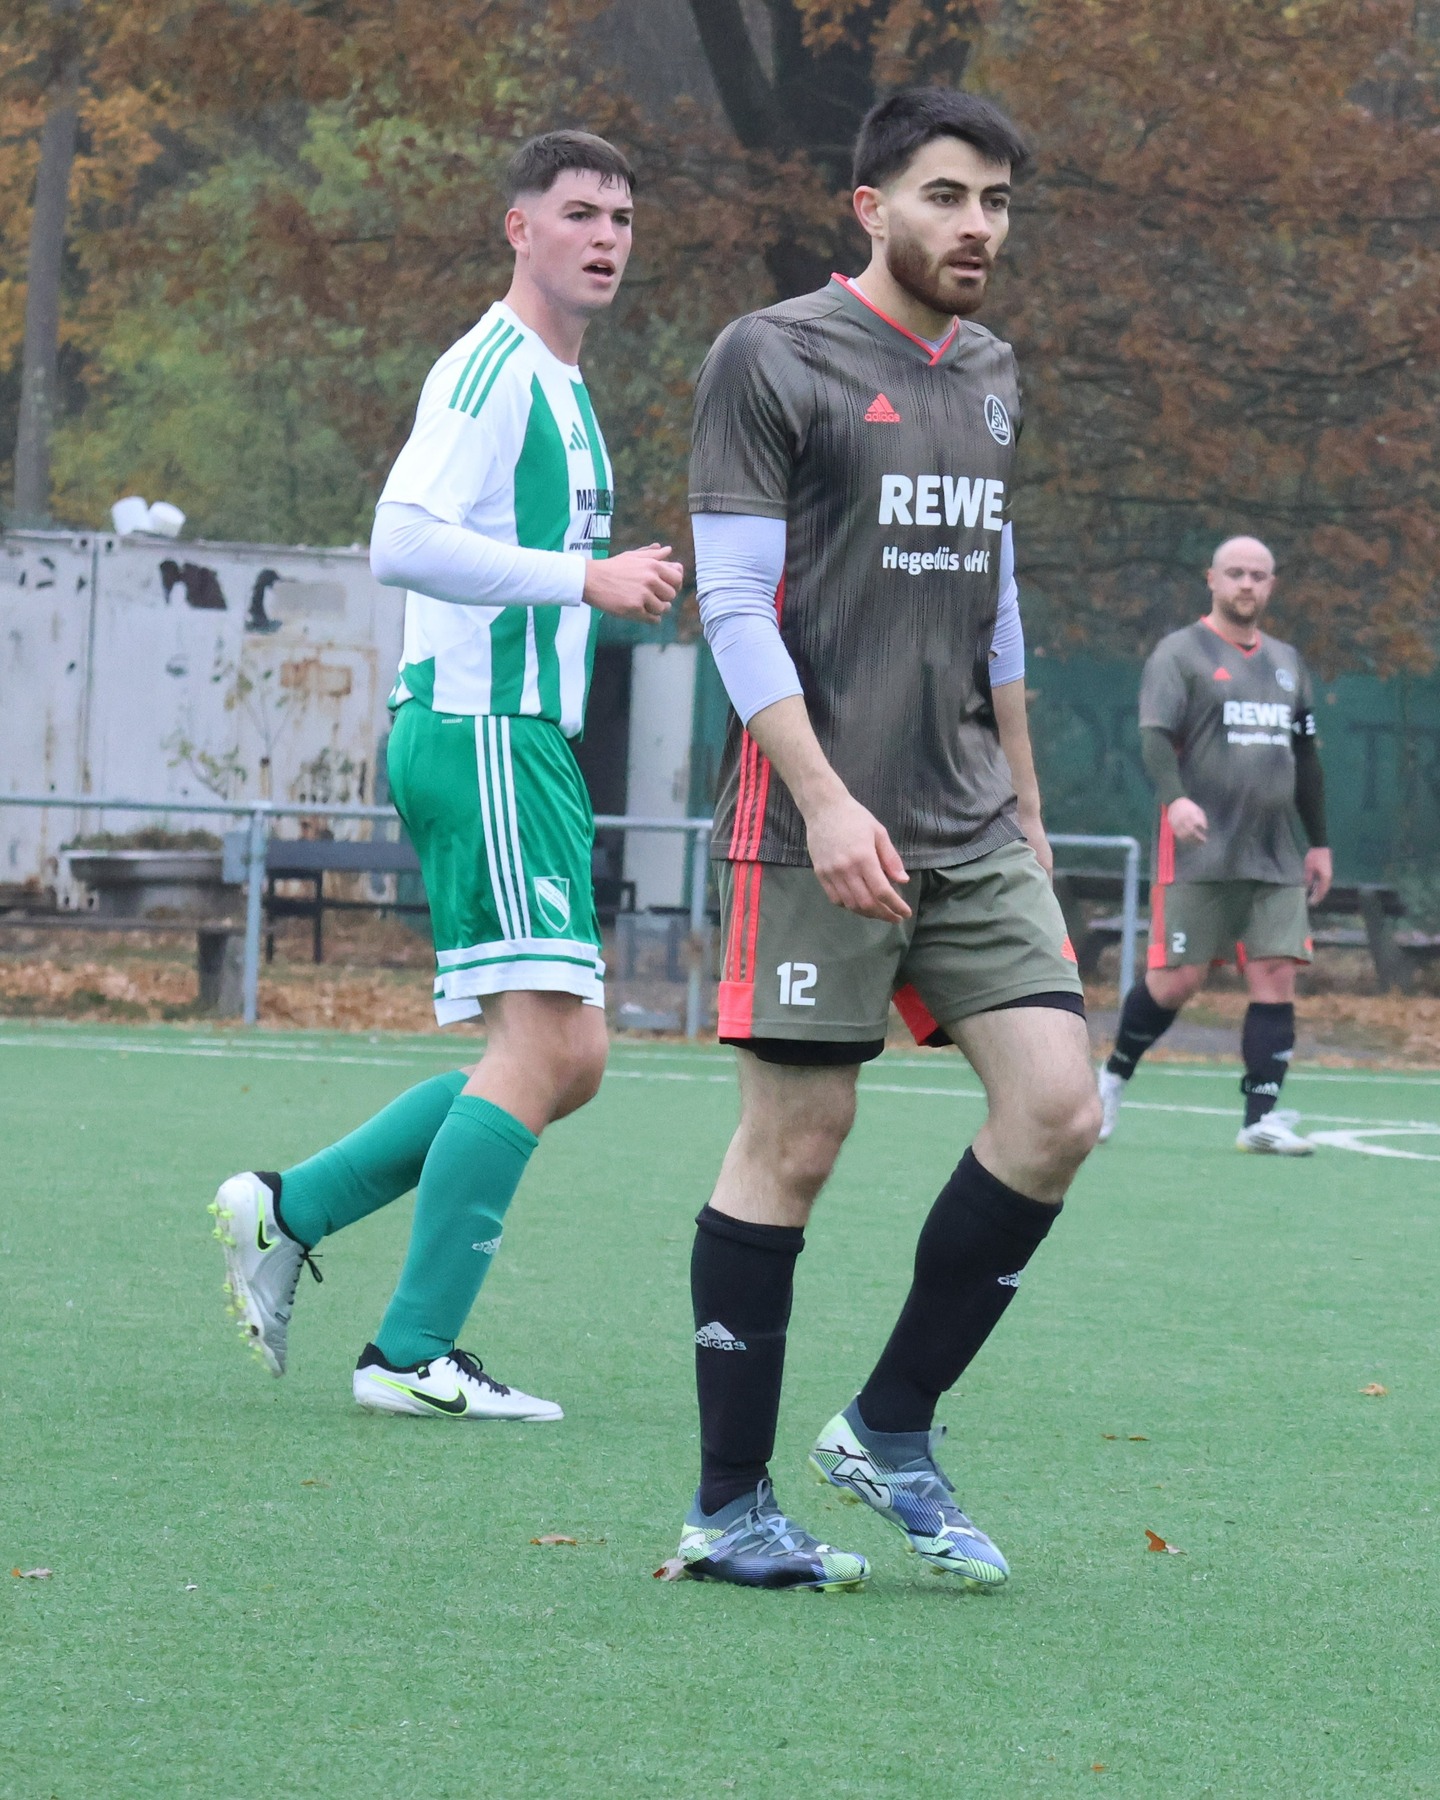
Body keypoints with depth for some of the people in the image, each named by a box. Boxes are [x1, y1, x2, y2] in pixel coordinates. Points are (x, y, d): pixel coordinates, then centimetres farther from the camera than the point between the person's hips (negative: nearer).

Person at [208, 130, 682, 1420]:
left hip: (521, 740, 10)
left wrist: (613, 583, 16)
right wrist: (582, 575, -24)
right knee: (546, 1041, -14)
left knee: (567, 1057, 8)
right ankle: (414, 1353, -12)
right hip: (480, 730, -10)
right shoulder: (491, 369, -10)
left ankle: (288, 1212, 12)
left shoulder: (558, 384, 21)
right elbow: (404, 538, -23)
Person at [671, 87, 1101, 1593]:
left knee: (1056, 1111, -5)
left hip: (968, 831, 7)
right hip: (814, 828, -7)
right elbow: (736, 606, -10)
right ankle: (727, 1508, 4)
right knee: (793, 1141, -4)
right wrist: (826, 801, -18)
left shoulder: (990, 376, 16)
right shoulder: (771, 360, -5)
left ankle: (889, 1435, 8)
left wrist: (1021, 815, 22)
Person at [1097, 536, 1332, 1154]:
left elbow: (1305, 757, 25)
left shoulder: (1286, 662, 19)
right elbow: (1154, 735, -13)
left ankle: (1262, 1118, -7)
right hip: (1199, 852, -5)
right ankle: (1114, 1076, 17)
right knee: (1177, 980, -7)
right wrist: (1175, 797, -32)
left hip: (1274, 858, 5)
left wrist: (1319, 842, 21)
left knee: (1276, 974, -7)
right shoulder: (1180, 653, -1)